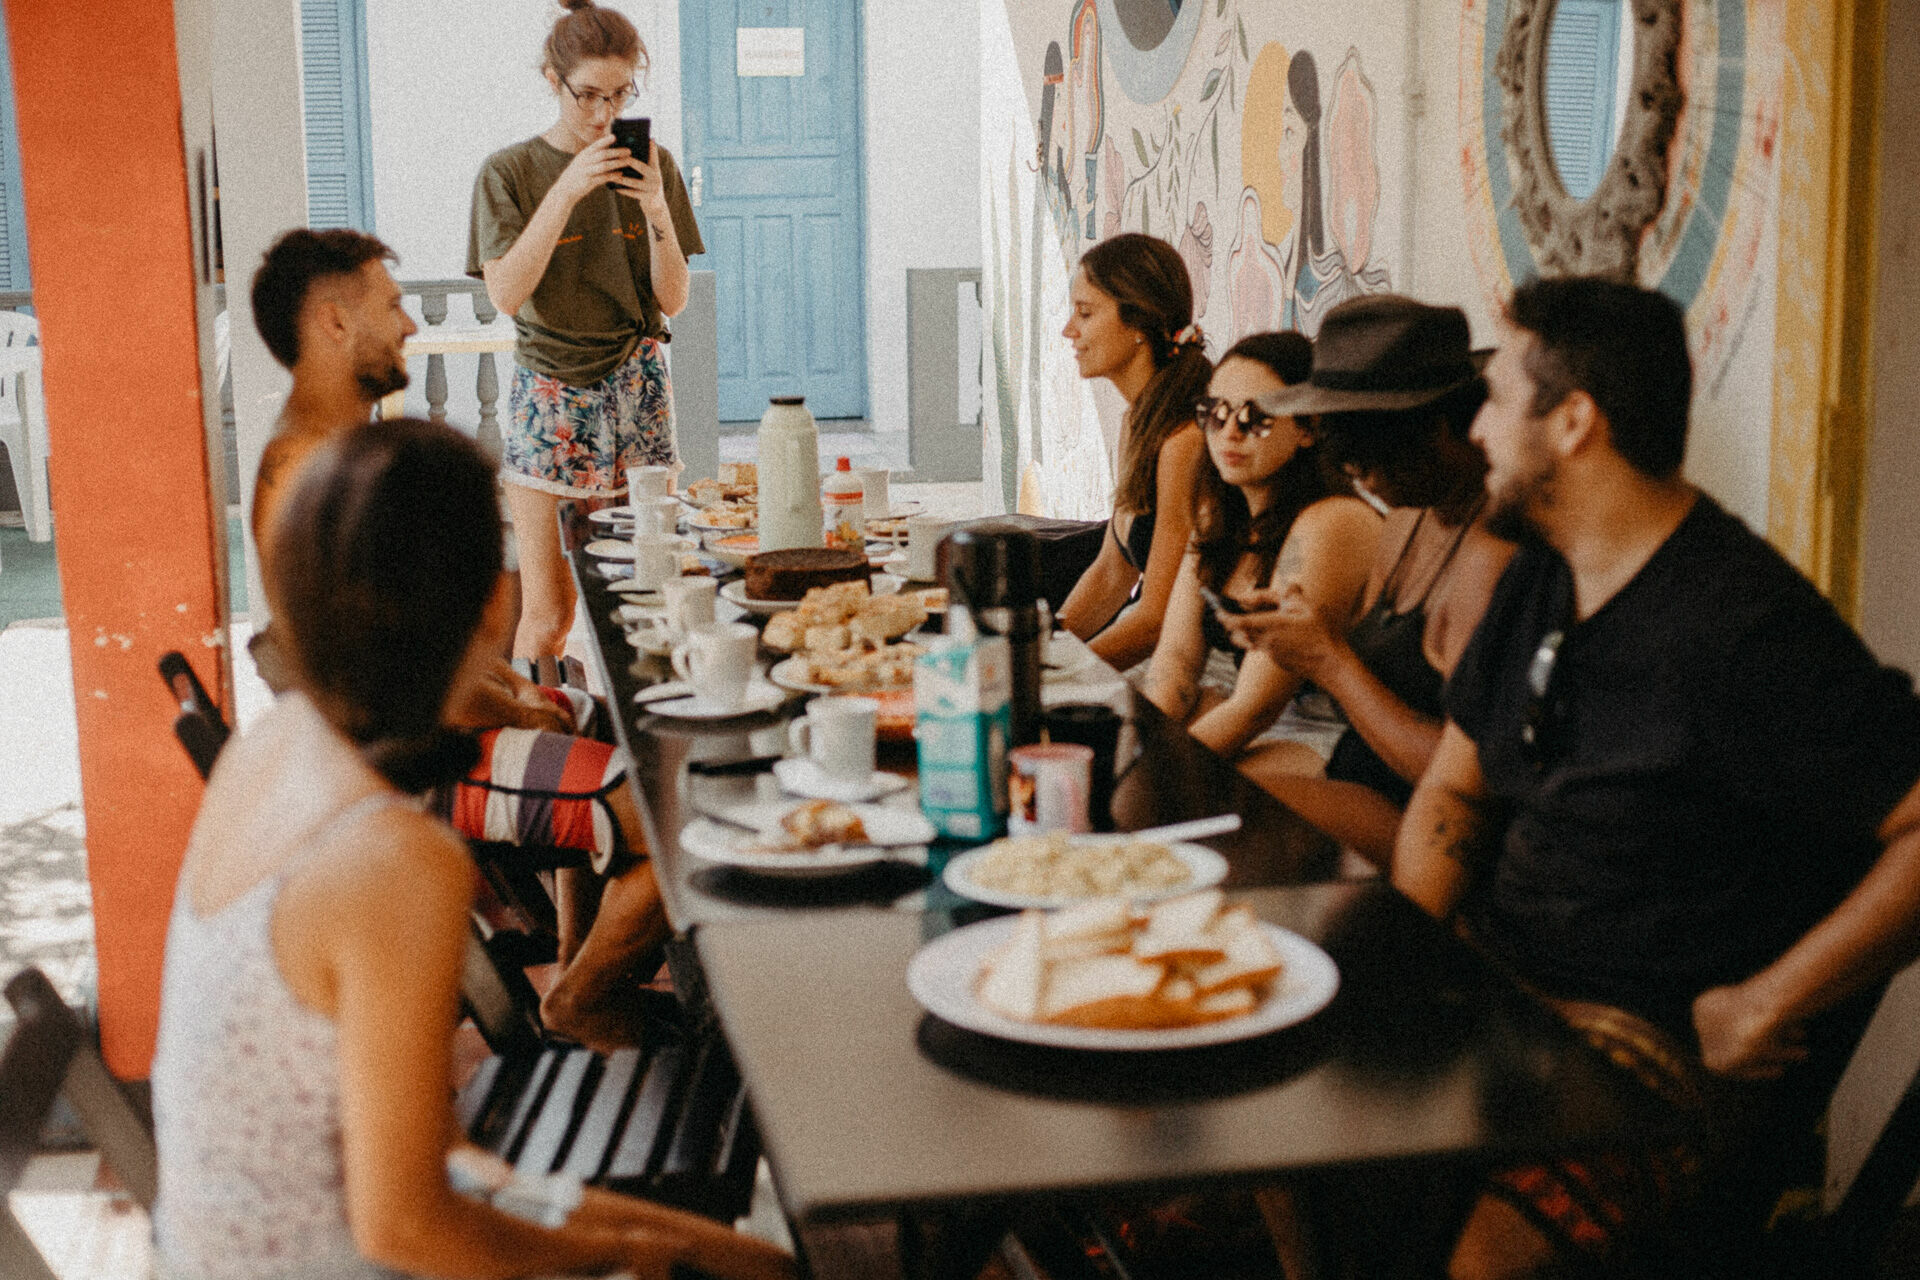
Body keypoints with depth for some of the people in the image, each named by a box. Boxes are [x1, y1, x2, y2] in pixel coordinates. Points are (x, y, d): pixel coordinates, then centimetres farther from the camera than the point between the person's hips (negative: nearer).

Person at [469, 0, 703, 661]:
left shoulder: (652, 165, 5)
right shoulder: (509, 172, -1)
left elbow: (673, 301, 4)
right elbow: (505, 293, -13)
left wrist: (657, 210, -13)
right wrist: (566, 191, -19)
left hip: (637, 391, 2)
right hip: (550, 391, -2)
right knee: (548, 616, -3)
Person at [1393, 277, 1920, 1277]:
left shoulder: (1744, 627, -19)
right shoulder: (1538, 581, 10)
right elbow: (1452, 794, 16)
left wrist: (1764, 1008, -19)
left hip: (1662, 1045, -8)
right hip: (1502, 989, 8)